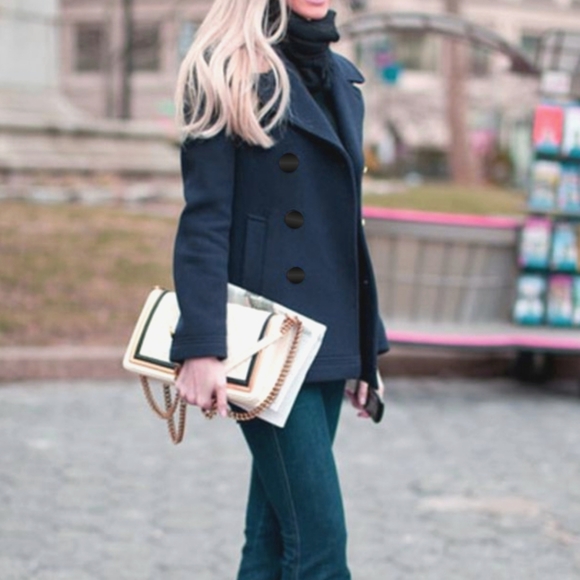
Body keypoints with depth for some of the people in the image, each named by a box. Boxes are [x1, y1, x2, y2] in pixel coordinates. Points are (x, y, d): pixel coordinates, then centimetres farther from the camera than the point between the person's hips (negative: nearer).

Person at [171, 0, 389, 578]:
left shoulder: (341, 79, 15)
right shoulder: (228, 77, -6)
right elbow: (203, 222, -12)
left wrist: (367, 348, 18)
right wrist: (200, 347, -21)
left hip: (329, 337, 7)